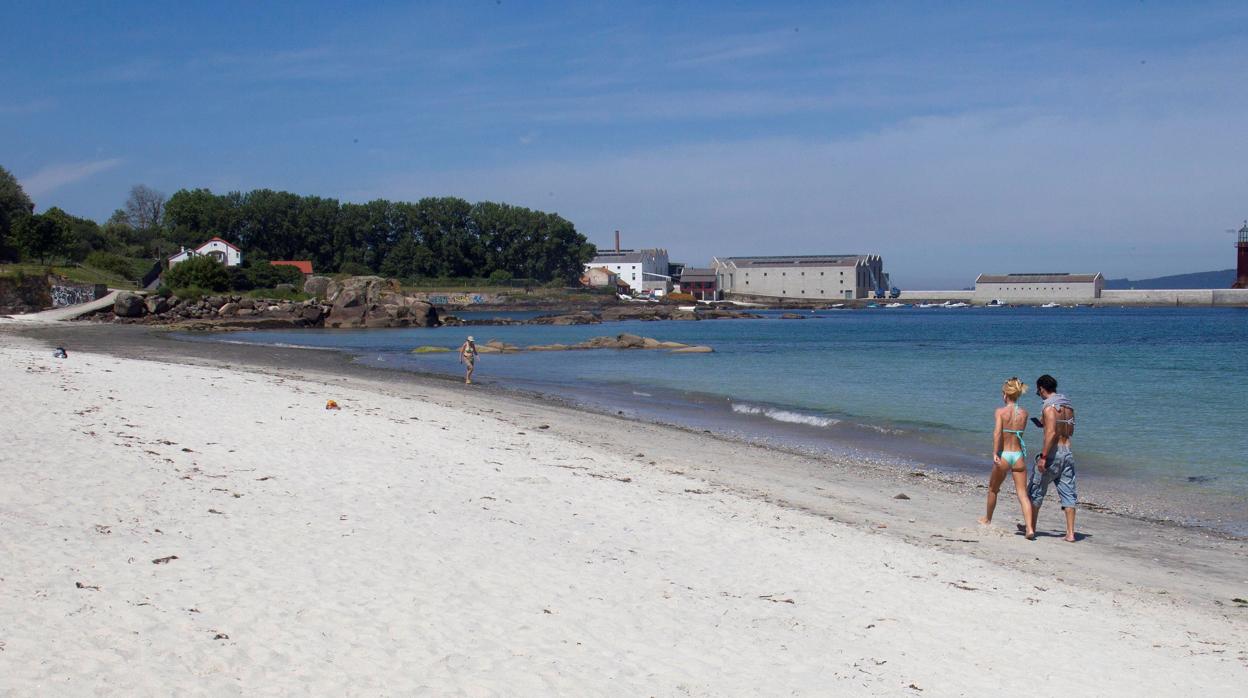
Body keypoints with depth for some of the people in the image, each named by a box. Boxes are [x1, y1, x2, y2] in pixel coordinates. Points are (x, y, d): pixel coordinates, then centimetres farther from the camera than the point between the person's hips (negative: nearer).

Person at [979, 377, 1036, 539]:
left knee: (993, 489, 20)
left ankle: (987, 519, 39)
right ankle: (1030, 528, -11)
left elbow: (997, 433, -21)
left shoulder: (1000, 411, -8)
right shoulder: (1024, 413, 3)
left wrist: (995, 454, -26)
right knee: (1023, 494, 2)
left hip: (1003, 455, -2)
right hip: (1019, 455, 2)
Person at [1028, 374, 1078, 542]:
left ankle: (1031, 527, 18)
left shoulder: (1050, 406, -13)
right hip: (1067, 452, 7)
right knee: (1068, 493, 7)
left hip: (1053, 452, -7)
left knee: (1036, 491, 9)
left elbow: (1051, 432, -22)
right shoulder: (1068, 405, 11)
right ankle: (1070, 533, 3)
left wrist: (1043, 457, -22)